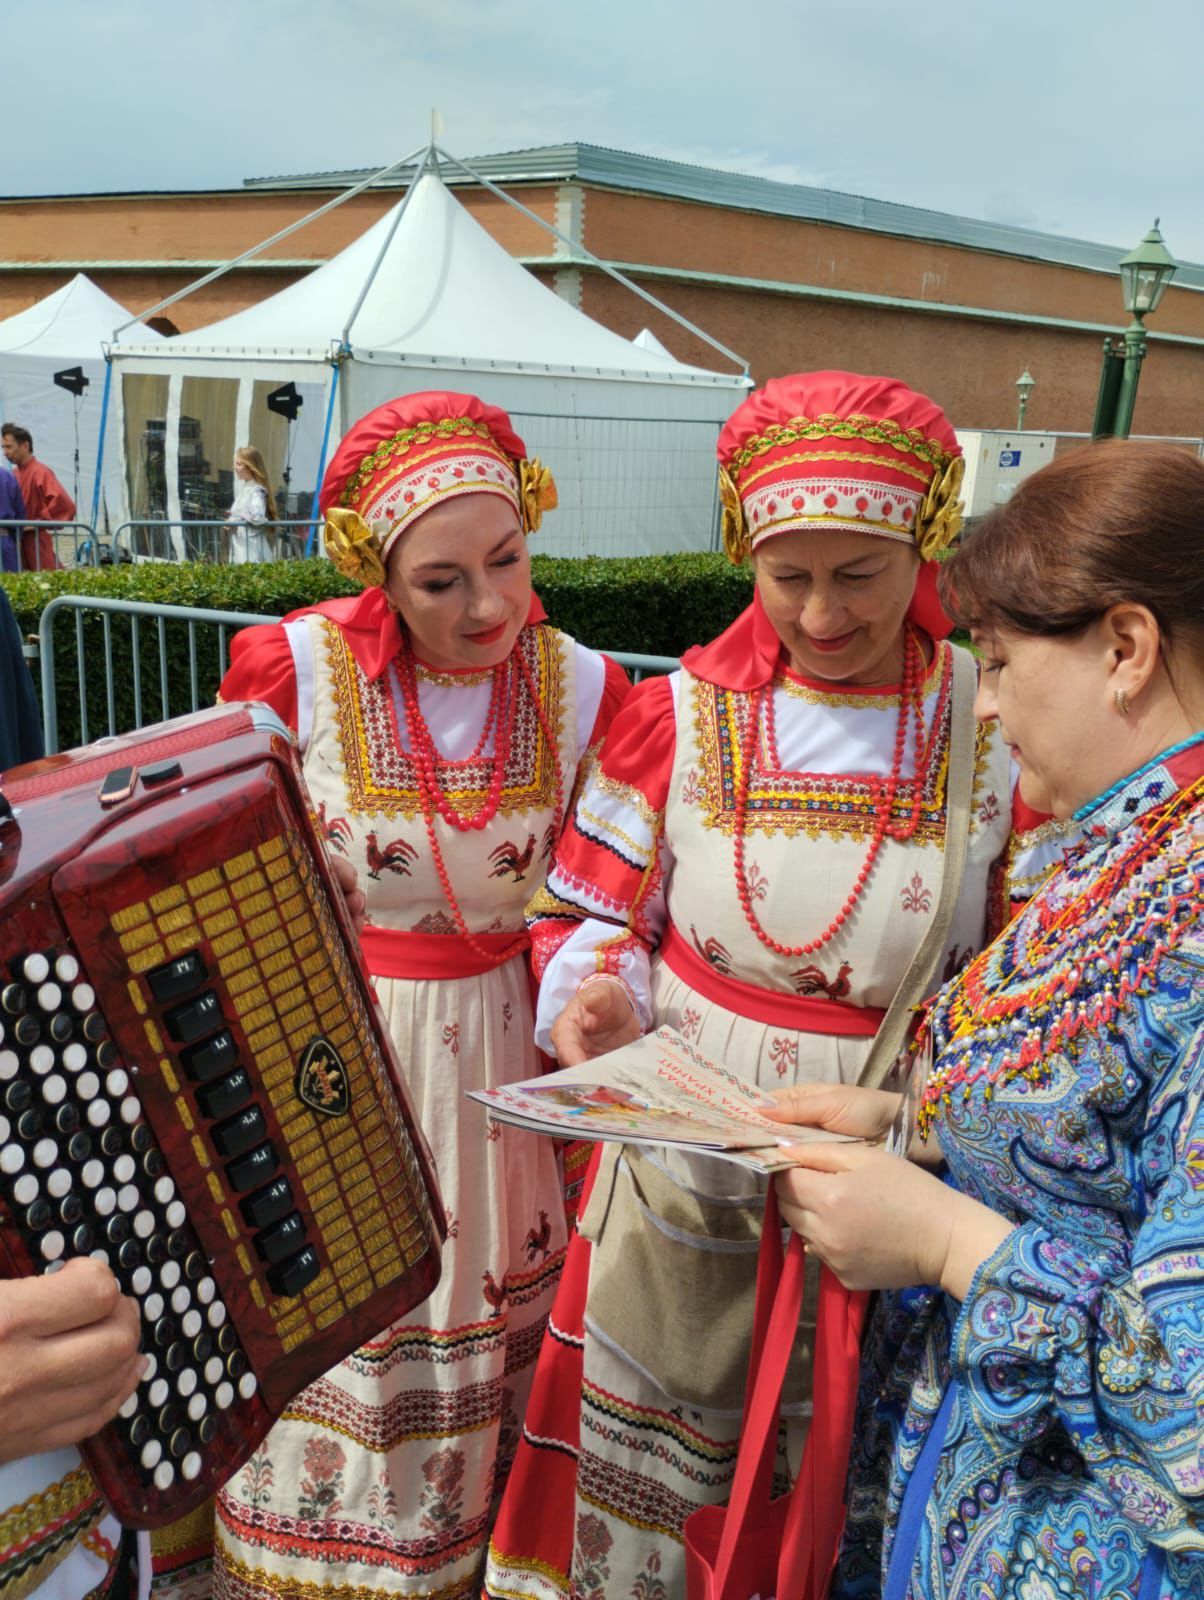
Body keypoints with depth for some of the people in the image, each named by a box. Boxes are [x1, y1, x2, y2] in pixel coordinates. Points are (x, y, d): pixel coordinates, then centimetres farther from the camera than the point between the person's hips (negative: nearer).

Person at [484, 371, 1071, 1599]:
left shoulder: (1002, 733, -7)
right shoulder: (680, 716, -4)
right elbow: (592, 911, 4)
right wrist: (596, 996, -17)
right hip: (684, 1163, 1)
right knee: (646, 1450, 19)